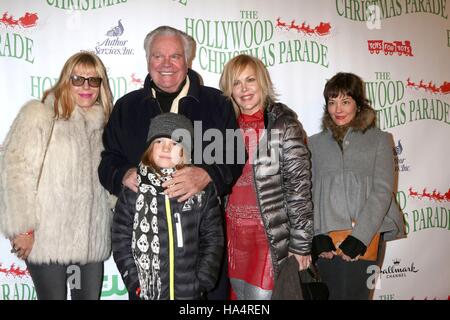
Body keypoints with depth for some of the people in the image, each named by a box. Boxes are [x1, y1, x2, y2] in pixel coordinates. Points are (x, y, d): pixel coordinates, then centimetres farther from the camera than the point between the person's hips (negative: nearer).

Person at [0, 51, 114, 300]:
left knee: (90, 295, 10)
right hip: (47, 239, -5)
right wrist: (22, 229, -13)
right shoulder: (38, 114, -5)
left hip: (92, 240, 5)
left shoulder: (101, 123, 12)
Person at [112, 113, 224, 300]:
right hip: (145, 292, 0)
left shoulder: (202, 190, -3)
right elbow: (121, 239, -1)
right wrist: (135, 283, -7)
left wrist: (202, 282, -7)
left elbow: (213, 239, -1)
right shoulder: (133, 188, -3)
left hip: (191, 292, 0)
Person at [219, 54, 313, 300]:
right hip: (232, 232, 5)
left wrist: (301, 243, -11)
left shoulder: (284, 125, -7)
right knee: (237, 293, 14)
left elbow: (299, 186, -10)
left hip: (270, 234, -4)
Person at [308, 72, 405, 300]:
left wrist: (359, 237, -10)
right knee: (328, 294, 1)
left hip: (365, 238, -1)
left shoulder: (379, 140, 11)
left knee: (353, 293, -4)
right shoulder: (315, 143, 14)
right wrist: (317, 235, -8)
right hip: (326, 241, 1)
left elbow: (382, 191, 0)